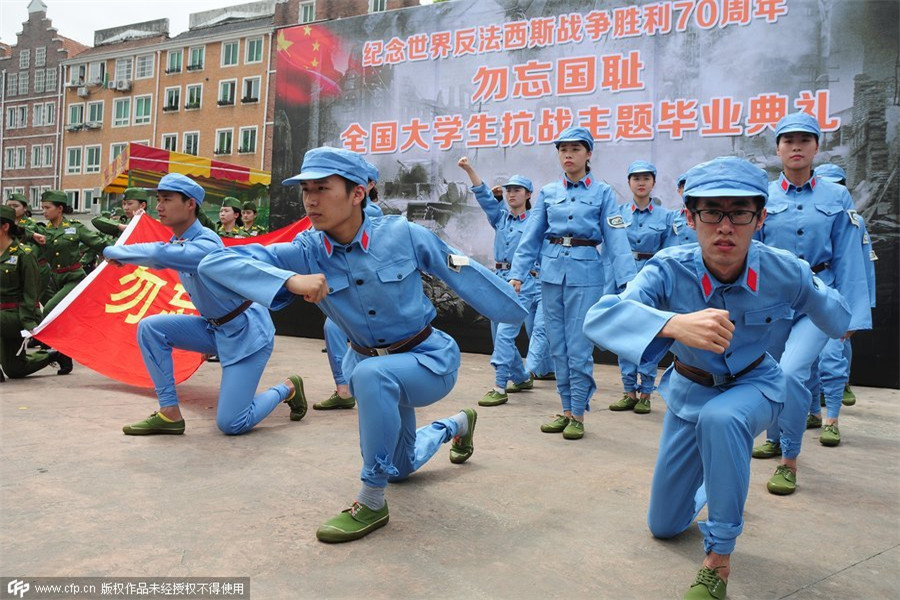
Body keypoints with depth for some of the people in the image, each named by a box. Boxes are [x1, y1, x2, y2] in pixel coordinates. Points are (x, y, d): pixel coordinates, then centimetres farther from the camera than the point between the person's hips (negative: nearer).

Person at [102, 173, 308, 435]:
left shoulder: (205, 245, -26)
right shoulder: (178, 241, 2)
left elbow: (159, 254, -39)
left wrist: (114, 251, -24)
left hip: (247, 332, -8)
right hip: (214, 328, 8)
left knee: (230, 424, -11)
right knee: (149, 328, -9)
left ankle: (287, 389, 17)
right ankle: (170, 414, -1)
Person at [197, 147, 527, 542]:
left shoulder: (402, 234, -20)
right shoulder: (305, 253, -17)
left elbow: (460, 272, -6)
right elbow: (214, 263, -27)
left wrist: (518, 313, 2)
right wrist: (291, 280, -44)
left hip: (430, 359, -4)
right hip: (368, 361, 5)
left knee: (371, 373, -38)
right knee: (400, 465, 24)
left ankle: (372, 503, -20)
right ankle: (457, 425, 55)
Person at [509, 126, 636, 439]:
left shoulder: (602, 192, 2)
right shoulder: (548, 193, 10)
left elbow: (616, 239, -5)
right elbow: (530, 238, 8)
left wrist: (628, 280, -15)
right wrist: (517, 274, 0)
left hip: (586, 274, -3)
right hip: (552, 272, 4)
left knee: (579, 348, -3)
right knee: (558, 347, 8)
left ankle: (578, 414, 10)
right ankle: (566, 410, 20)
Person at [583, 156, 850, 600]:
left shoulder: (785, 273, -25)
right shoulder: (670, 269, -29)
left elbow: (832, 315, -1)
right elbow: (600, 317, -48)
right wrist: (675, 323, -64)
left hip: (753, 385, -1)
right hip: (689, 391, 1)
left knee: (720, 418, -40)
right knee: (664, 526, 12)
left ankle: (718, 562, -21)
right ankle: (712, 480, 47)